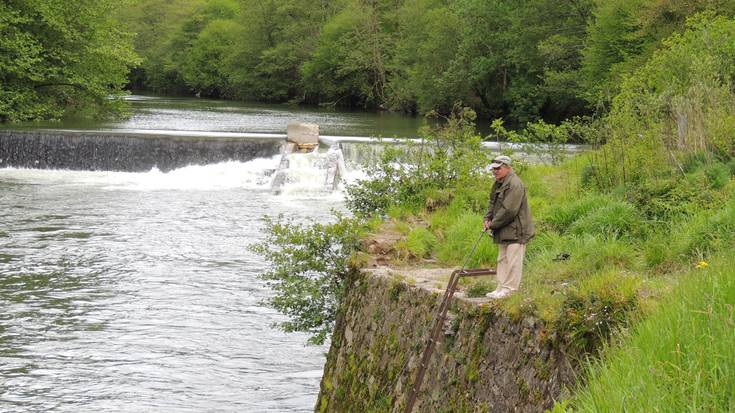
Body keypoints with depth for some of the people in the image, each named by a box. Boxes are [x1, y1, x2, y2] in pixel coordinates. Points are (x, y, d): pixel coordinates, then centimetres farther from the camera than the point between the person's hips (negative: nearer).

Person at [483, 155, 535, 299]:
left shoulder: (515, 185, -19)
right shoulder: (498, 184, 14)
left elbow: (509, 210, -24)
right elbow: (493, 203, 23)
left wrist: (493, 224, -15)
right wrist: (488, 219, 6)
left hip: (516, 231, -11)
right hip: (504, 232, 11)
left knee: (512, 261, -6)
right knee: (502, 260, 14)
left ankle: (509, 290, -3)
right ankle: (501, 289, 21)